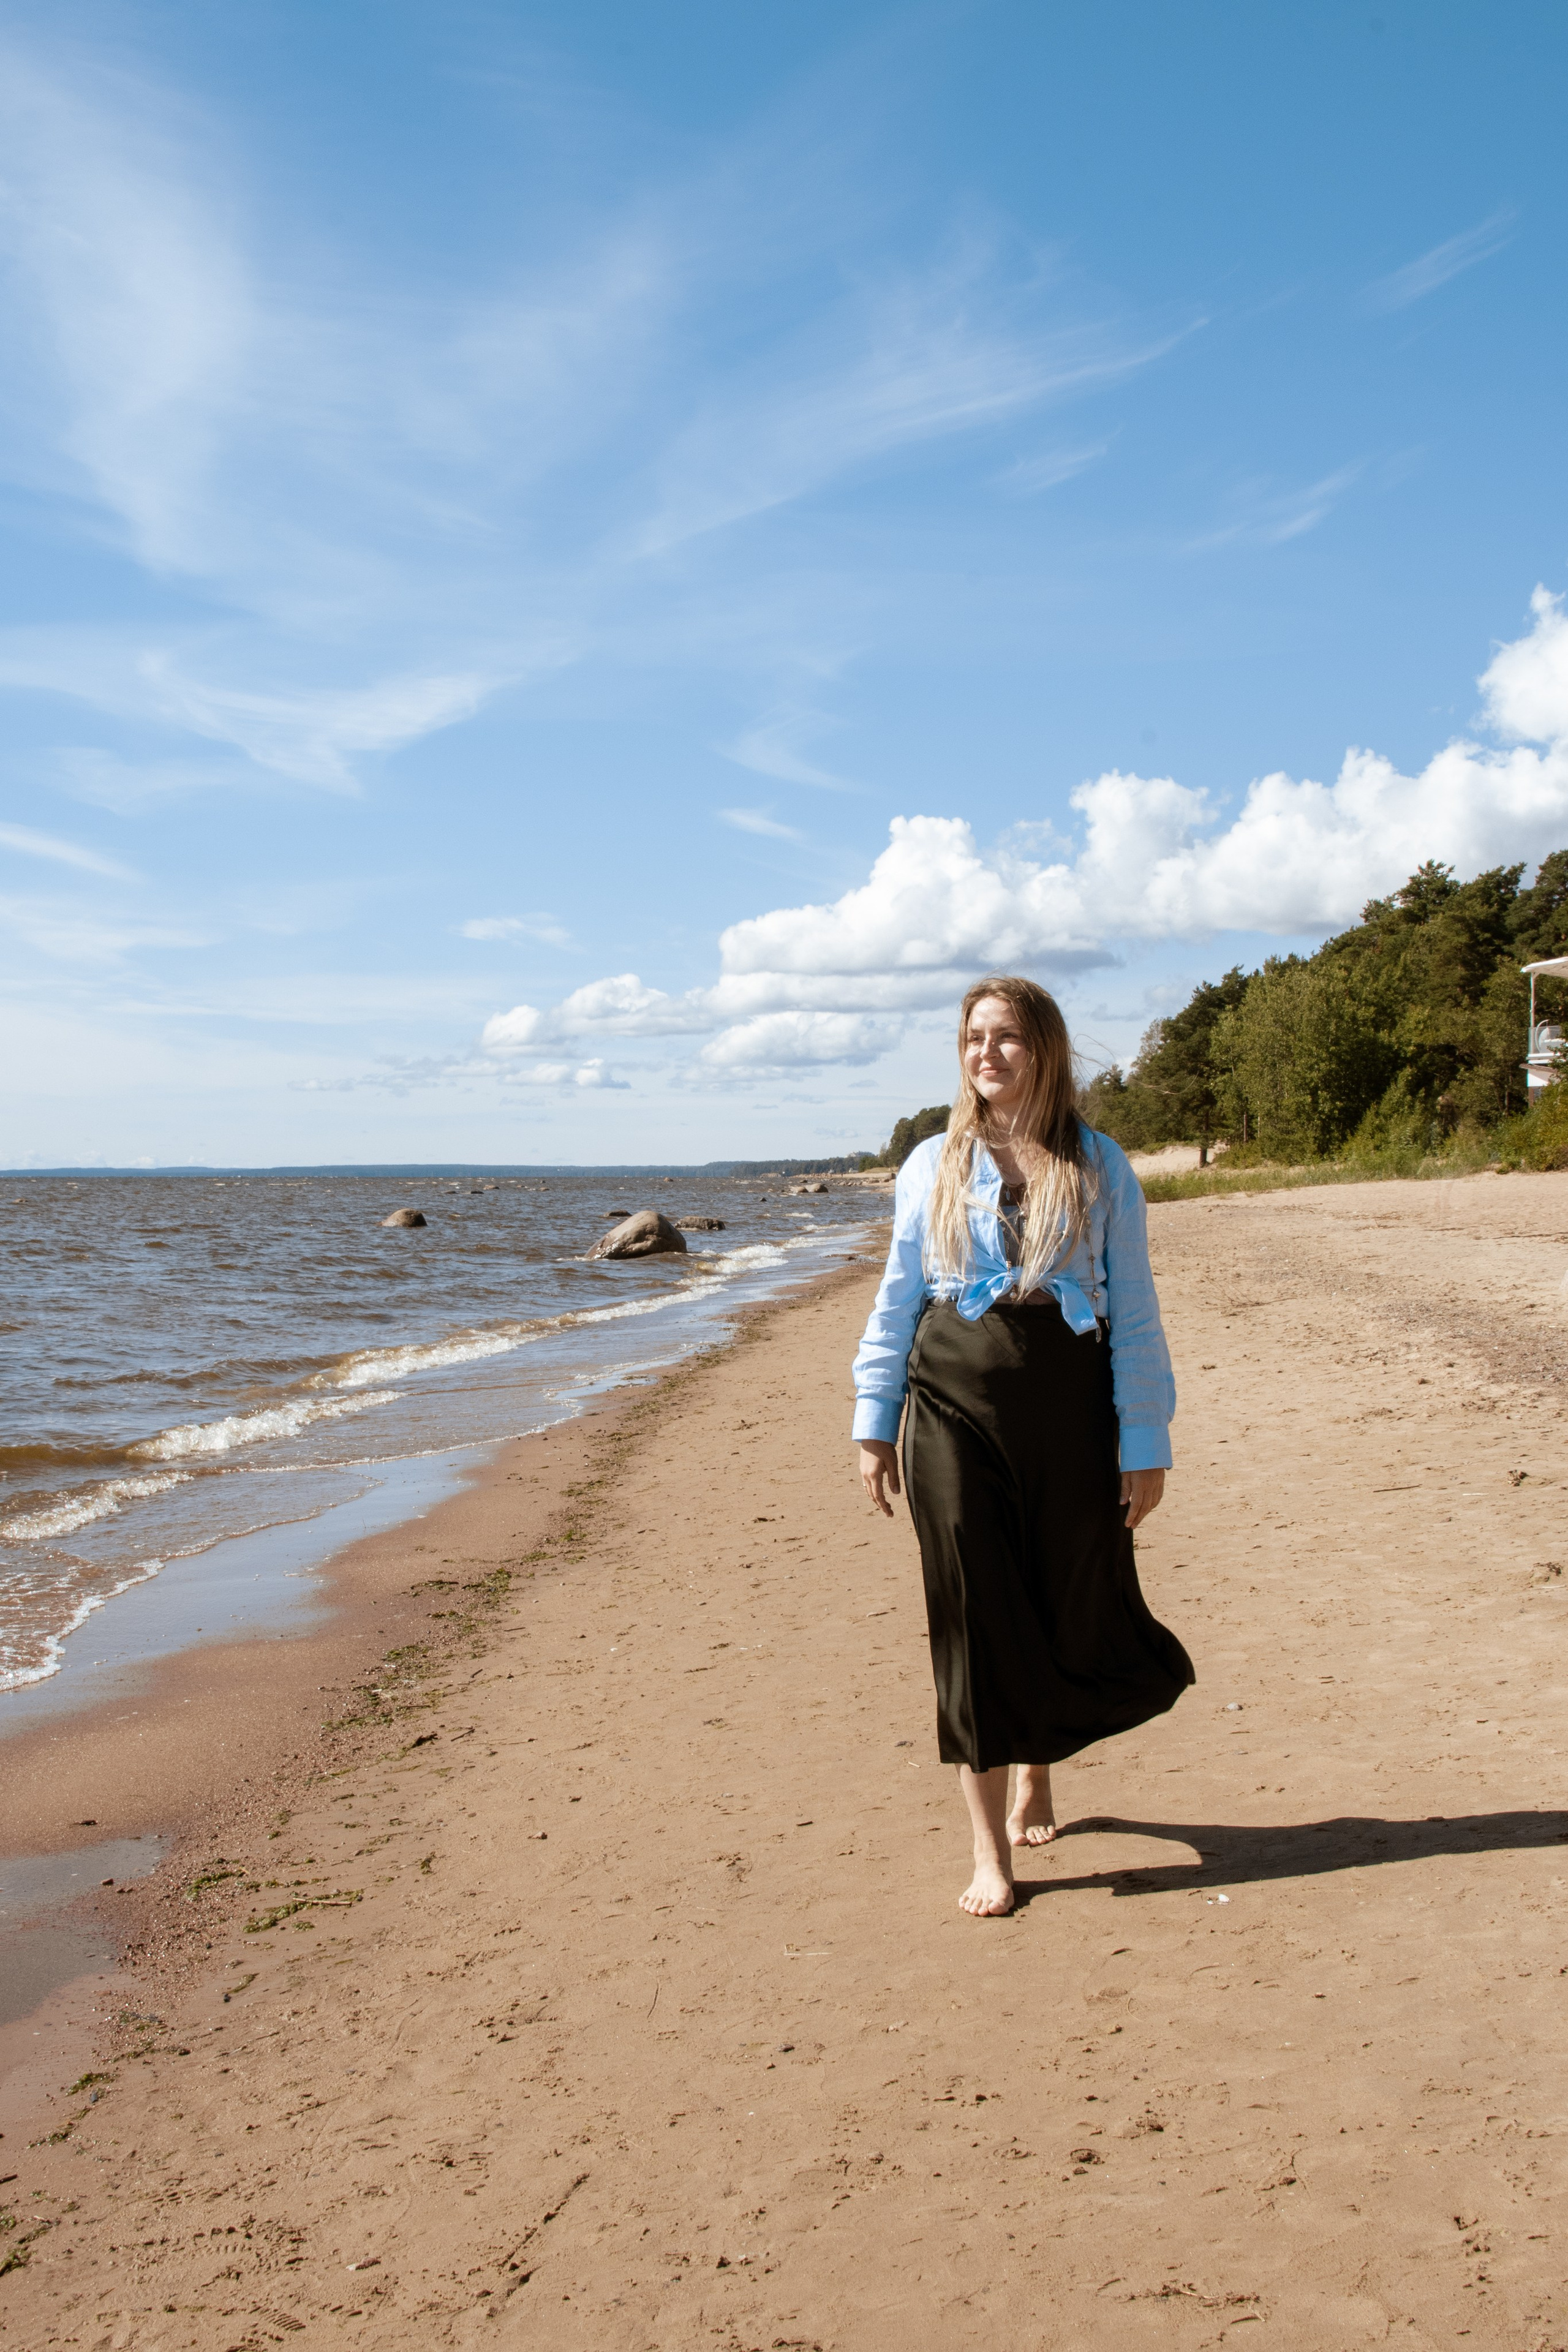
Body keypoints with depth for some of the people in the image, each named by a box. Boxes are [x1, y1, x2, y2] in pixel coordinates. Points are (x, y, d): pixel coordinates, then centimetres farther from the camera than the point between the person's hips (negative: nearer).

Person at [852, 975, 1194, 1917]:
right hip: (957, 1408, 0)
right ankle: (991, 1850, 11)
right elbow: (898, 1300, 10)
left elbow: (1136, 1314, 2)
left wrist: (1145, 1443, -2)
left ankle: (1039, 1768, 39)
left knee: (1072, 1607, 8)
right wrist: (876, 1421, 7)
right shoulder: (933, 1166, 6)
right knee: (975, 1618, 1)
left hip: (1070, 1411, 0)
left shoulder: (1099, 1167, 2)